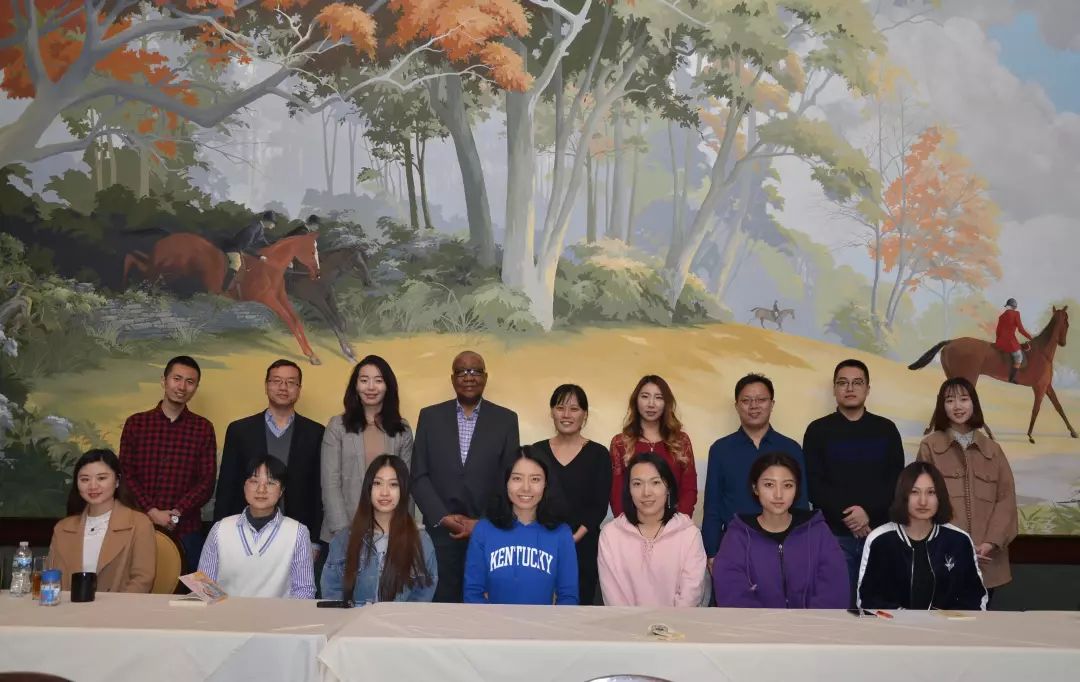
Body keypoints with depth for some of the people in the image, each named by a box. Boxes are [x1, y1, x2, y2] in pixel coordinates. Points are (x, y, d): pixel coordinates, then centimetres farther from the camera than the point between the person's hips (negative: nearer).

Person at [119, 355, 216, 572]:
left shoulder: (203, 428, 5)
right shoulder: (136, 423, 6)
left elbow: (207, 481, 0)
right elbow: (126, 473, 2)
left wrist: (176, 513, -12)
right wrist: (152, 511, -10)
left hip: (186, 531, 0)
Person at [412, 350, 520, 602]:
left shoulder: (506, 419, 4)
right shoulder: (430, 416, 6)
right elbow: (419, 476, 3)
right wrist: (443, 517, -8)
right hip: (440, 531, 1)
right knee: (441, 602, 4)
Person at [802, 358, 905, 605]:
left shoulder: (886, 429, 9)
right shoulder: (818, 430, 5)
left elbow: (897, 481, 0)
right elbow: (813, 484, -2)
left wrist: (869, 511, -14)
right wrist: (846, 516, -14)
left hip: (880, 531, 1)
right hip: (834, 533, -1)